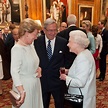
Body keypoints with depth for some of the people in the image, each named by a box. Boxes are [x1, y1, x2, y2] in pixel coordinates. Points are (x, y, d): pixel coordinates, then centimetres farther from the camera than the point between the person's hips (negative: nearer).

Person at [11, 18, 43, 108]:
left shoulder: (30, 45, 3)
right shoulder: (17, 48, -21)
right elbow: (14, 72, -27)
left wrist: (38, 68, -3)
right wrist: (22, 91, -35)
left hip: (35, 84, 8)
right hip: (24, 86, -8)